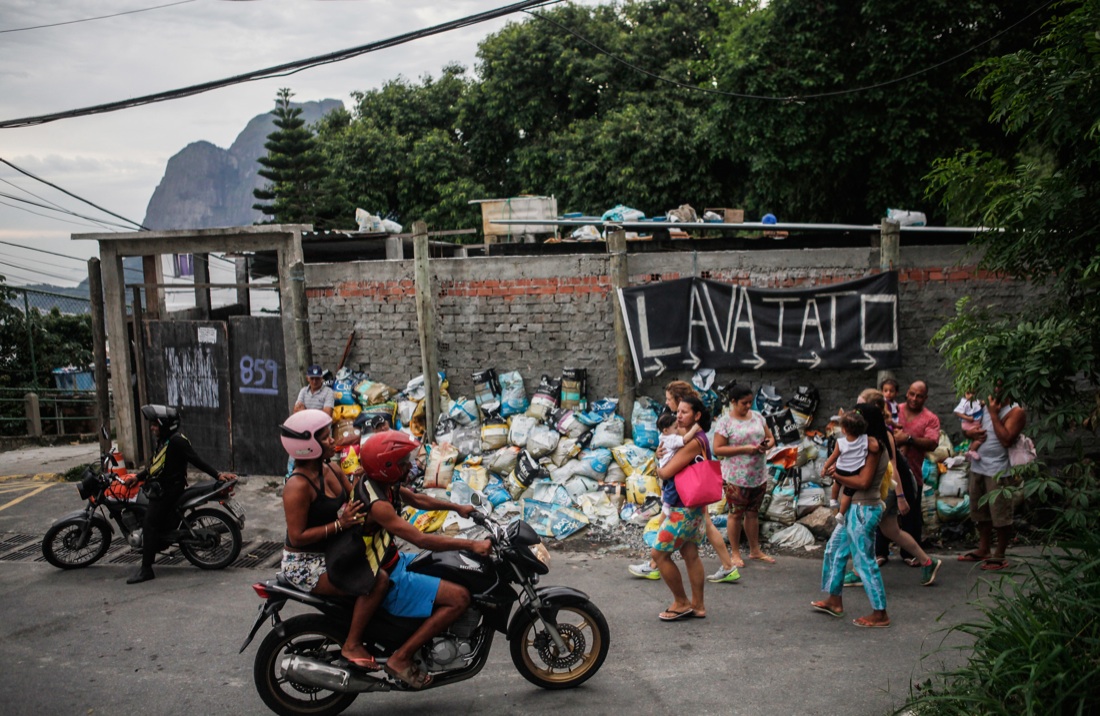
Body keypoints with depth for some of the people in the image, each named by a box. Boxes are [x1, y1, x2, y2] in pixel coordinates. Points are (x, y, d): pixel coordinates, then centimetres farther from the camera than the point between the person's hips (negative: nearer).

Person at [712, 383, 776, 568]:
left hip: (758, 475, 5)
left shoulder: (757, 416, 6)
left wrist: (768, 445, -10)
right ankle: (735, 553, 15)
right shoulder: (725, 422, -11)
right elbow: (717, 449, -16)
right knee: (736, 514, 4)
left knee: (753, 513, 15)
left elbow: (770, 438, 14)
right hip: (736, 478, -5)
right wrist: (744, 449, -22)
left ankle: (755, 550, 26)